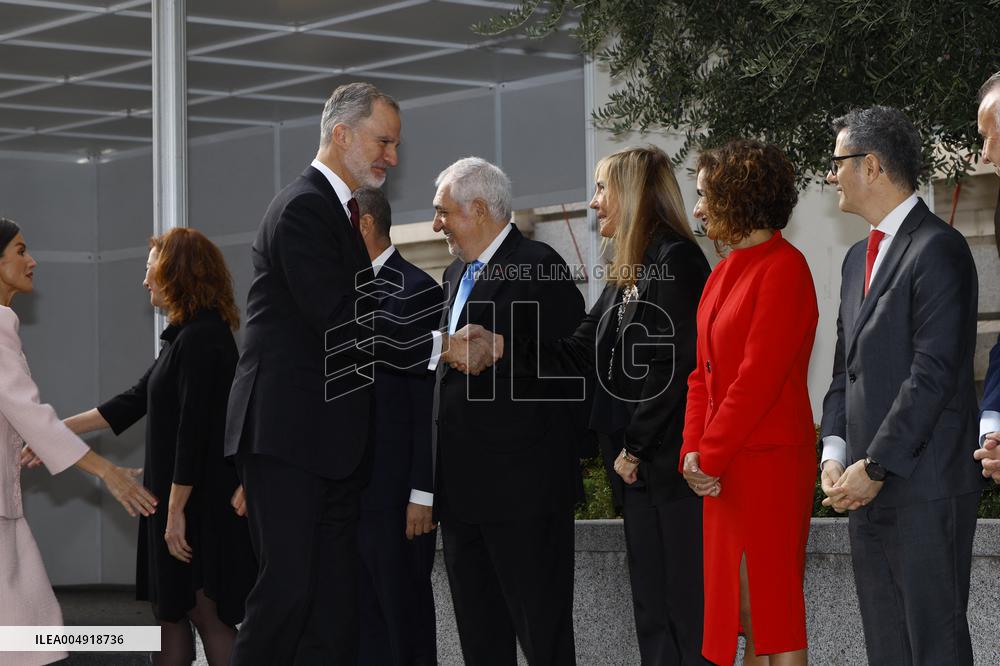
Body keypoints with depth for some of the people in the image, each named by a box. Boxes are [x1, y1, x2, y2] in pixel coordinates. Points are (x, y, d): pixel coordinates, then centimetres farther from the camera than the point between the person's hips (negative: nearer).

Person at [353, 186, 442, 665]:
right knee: (360, 623, 7)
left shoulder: (416, 292, -7)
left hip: (396, 495, -7)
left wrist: (423, 494, -15)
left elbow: (430, 402, -11)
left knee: (405, 619, -1)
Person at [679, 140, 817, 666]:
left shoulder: (783, 268, -12)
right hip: (723, 465, 9)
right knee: (742, 606, 11)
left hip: (770, 463, -9)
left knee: (772, 603, -6)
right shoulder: (726, 271, 15)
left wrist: (711, 456, -14)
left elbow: (759, 376, -18)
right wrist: (693, 449, 0)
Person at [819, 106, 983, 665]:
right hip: (869, 492, 9)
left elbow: (934, 373, -17)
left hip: (926, 491, -9)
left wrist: (876, 467, -16)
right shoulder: (859, 258, 20)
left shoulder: (938, 248, -10)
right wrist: (835, 452, 4)